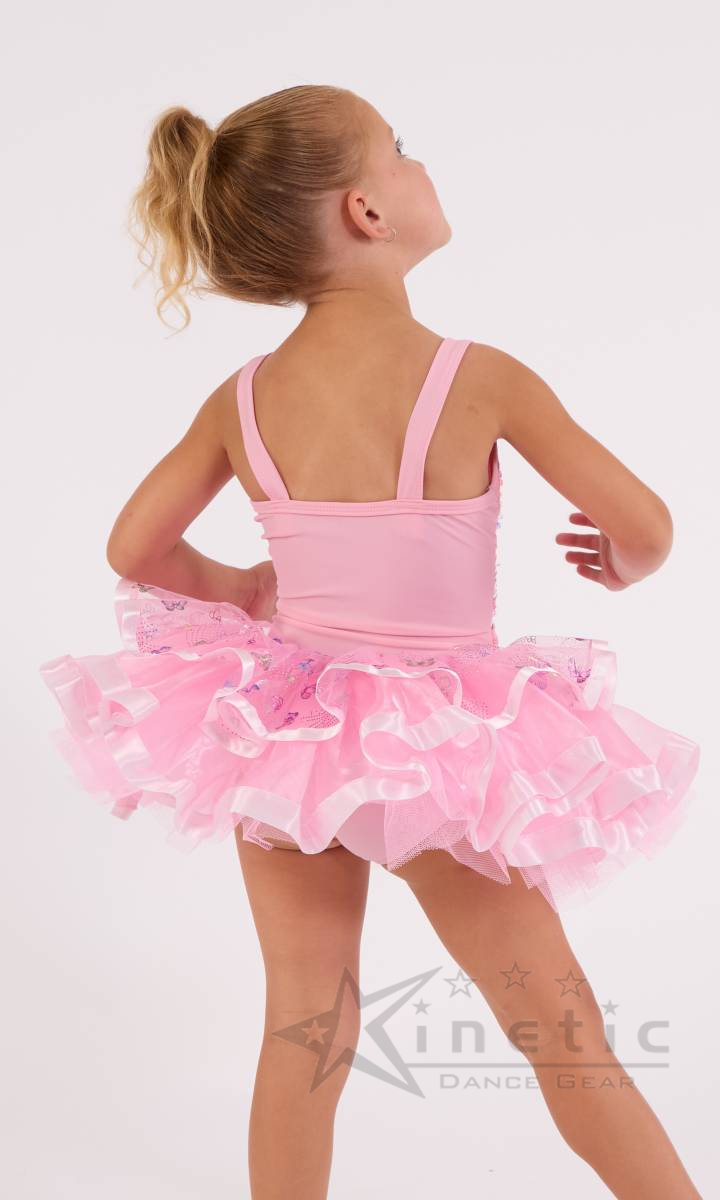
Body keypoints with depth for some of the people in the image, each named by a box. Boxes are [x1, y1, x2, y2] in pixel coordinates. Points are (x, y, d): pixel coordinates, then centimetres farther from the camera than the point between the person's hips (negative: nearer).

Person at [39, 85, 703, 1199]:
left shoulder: (242, 399, -5)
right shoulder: (479, 378, -17)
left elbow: (134, 549, 4)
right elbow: (647, 528, -12)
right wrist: (620, 564, 10)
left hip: (283, 726, 4)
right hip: (434, 749, -3)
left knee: (305, 1023, 15)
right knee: (563, 1027, 9)